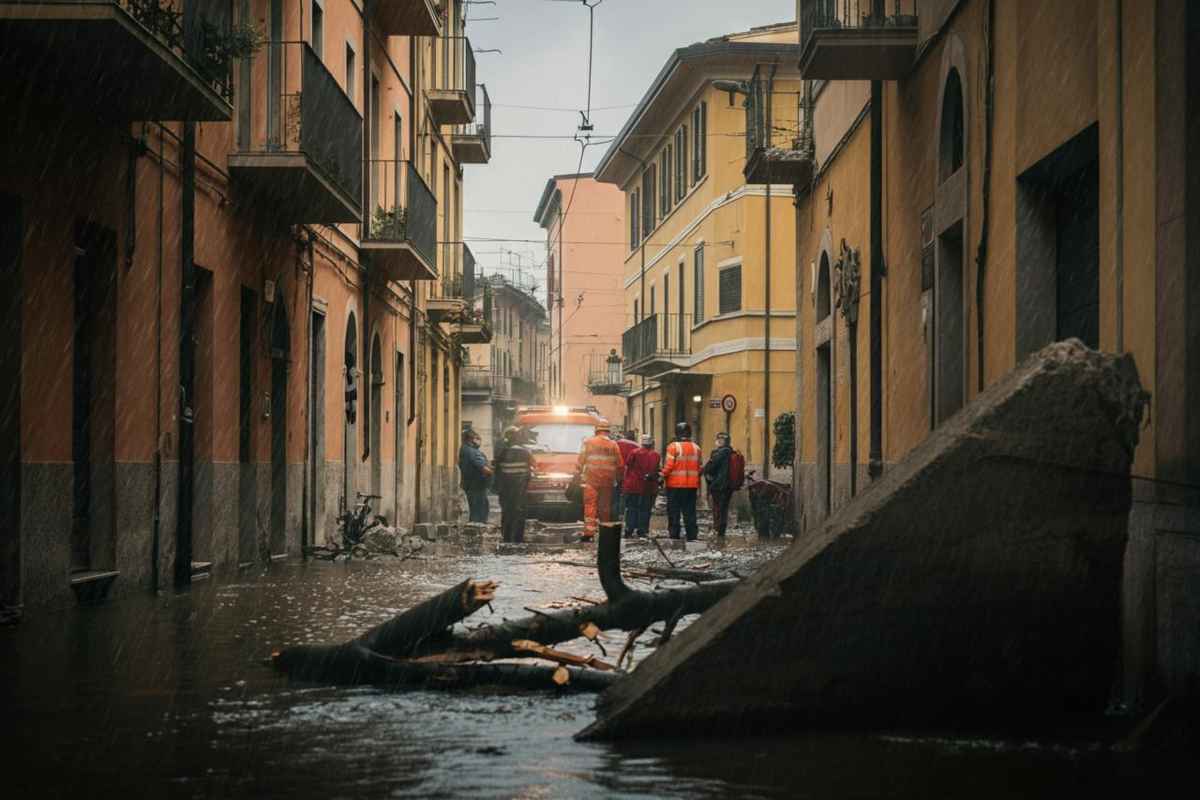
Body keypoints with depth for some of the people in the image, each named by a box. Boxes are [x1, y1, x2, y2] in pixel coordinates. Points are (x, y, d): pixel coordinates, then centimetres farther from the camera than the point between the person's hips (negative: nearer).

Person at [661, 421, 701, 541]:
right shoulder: (696, 448, 5)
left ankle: (674, 535, 1)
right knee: (690, 512, 10)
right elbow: (699, 467, 8)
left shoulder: (673, 447, -11)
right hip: (692, 485, 4)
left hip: (675, 485, -4)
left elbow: (669, 466, -14)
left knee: (674, 512, 3)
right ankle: (692, 536, 8)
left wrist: (663, 476, 0)